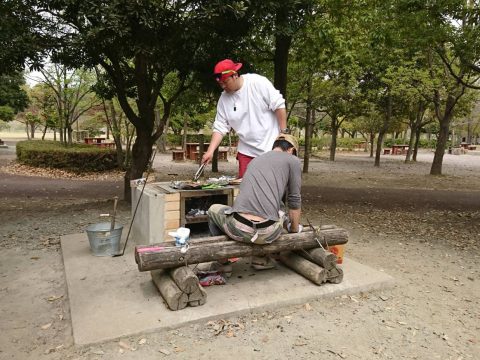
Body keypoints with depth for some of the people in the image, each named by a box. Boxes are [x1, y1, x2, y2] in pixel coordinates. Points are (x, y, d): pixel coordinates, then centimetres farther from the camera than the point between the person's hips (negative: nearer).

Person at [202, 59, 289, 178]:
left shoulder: (257, 82, -13)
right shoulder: (224, 99, 1)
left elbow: (278, 105, -10)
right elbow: (220, 127, 2)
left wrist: (284, 132, -10)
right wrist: (210, 151, -8)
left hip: (271, 146, -4)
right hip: (246, 150, 4)